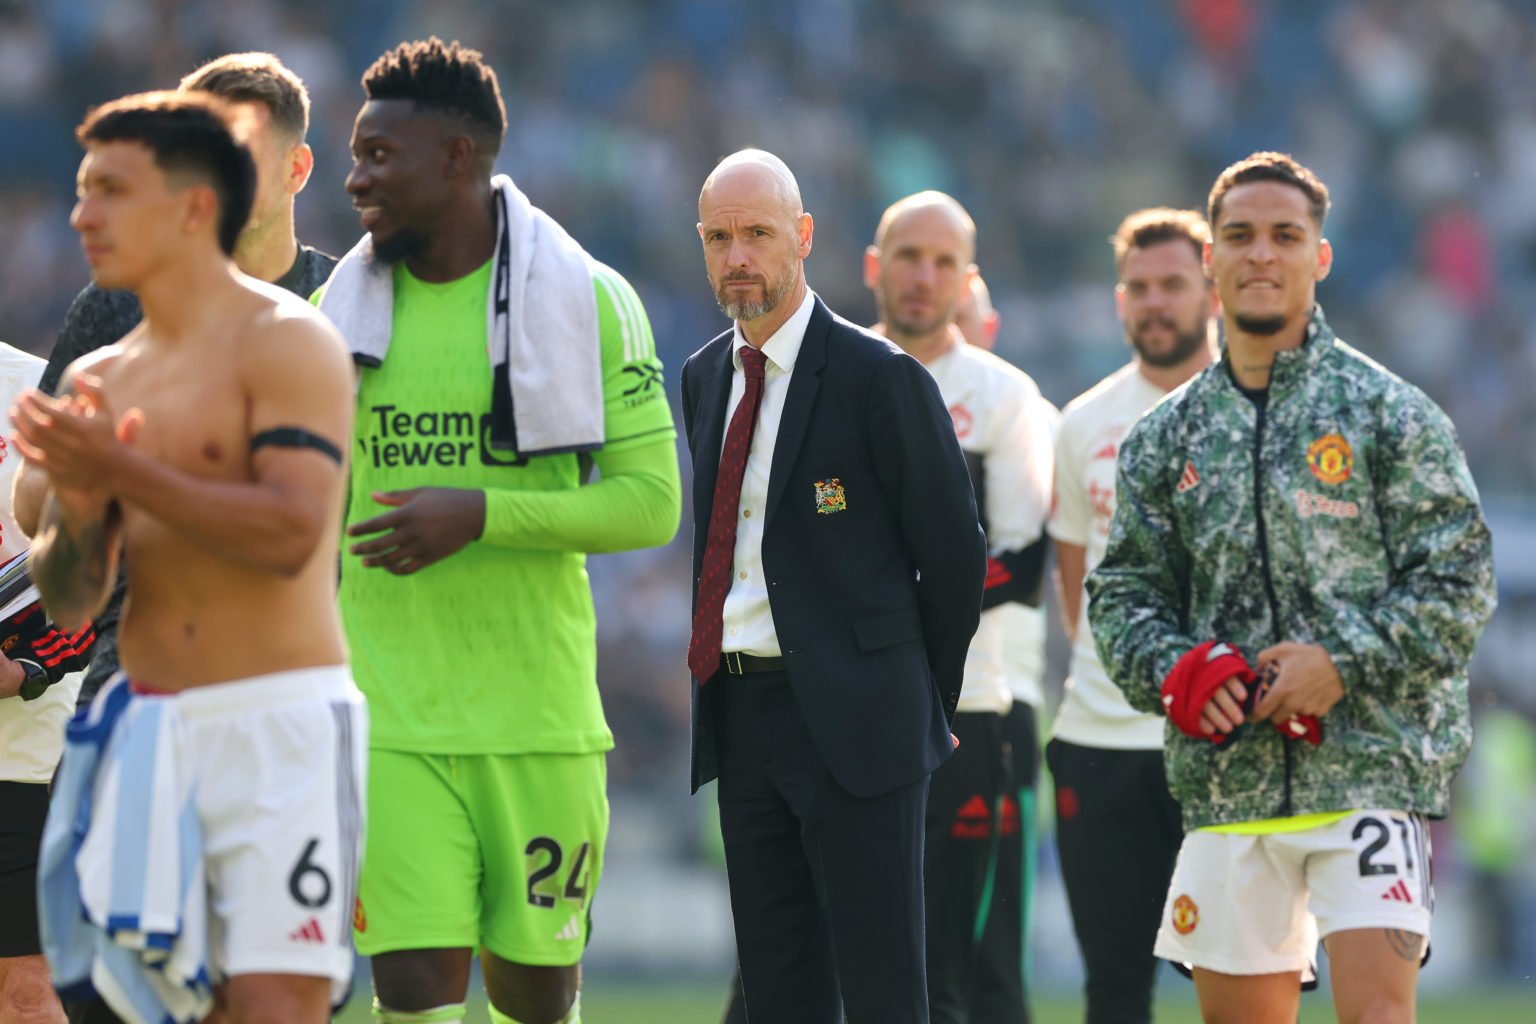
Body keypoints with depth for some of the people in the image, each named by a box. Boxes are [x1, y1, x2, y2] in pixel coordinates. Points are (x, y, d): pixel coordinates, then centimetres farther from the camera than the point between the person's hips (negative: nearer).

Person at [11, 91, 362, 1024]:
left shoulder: (286, 343, -5)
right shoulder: (99, 381, 14)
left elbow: (290, 535, -19)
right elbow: (67, 602, 13)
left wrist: (123, 473, -19)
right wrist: (79, 512, -8)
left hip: (279, 719, -7)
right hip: (151, 731, 7)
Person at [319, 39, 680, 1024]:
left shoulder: (587, 302, -1)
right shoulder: (341, 310, 8)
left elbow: (652, 502, -6)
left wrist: (481, 515, -18)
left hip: (541, 717, -1)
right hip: (389, 720, 1)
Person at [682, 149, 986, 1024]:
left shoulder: (880, 378, -9)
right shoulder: (704, 378, 12)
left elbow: (954, 553, -4)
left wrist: (926, 699, 3)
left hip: (854, 722, -7)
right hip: (740, 714, 7)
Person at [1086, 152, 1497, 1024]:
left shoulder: (1390, 414, 0)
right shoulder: (1166, 438, 12)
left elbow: (1459, 582, -3)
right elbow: (1122, 594, 14)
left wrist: (1345, 661, -14)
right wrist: (1175, 670, -7)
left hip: (1371, 770, -4)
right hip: (1228, 781, 4)